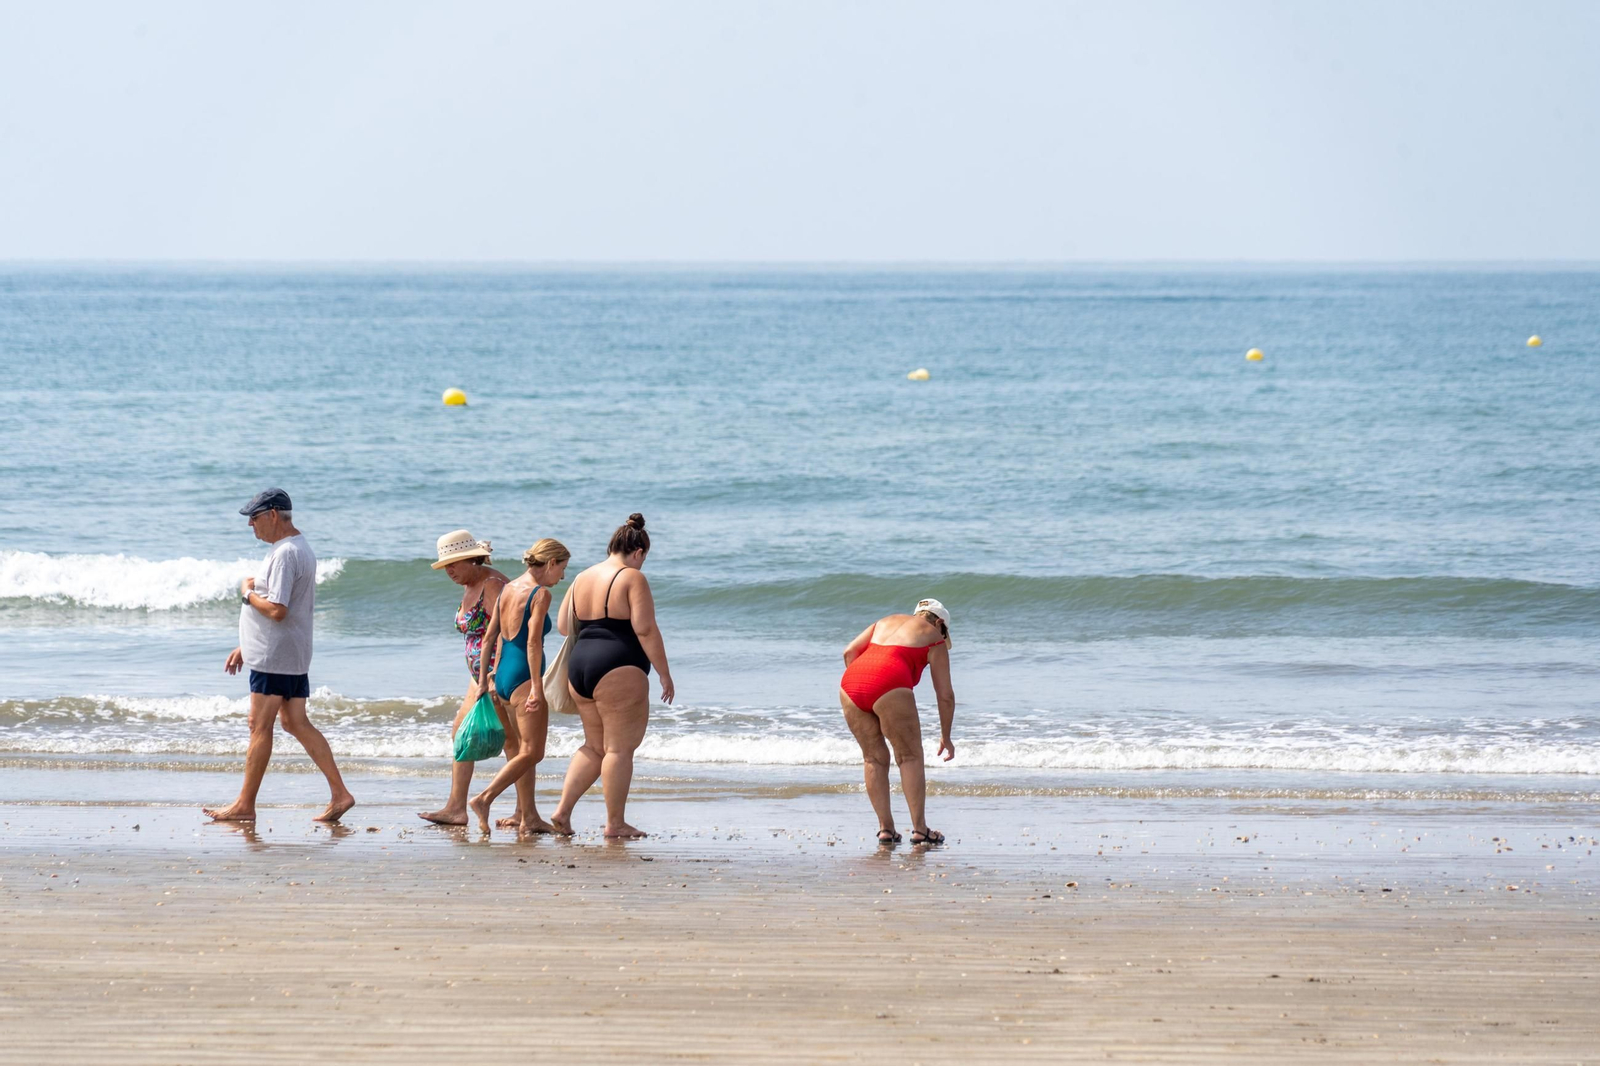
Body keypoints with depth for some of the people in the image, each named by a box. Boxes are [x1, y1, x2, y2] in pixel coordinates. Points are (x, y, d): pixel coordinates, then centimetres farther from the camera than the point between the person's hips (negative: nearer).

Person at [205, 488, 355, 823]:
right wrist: (245, 647, 24)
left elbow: (276, 610, -27)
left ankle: (245, 805, 1)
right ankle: (339, 793, 7)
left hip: (274, 658, -10)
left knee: (260, 727, -4)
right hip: (294, 657, 10)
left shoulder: (285, 554, -18)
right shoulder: (300, 549, 16)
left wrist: (247, 593, -9)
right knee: (297, 723, 10)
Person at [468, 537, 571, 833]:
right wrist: (536, 687, -20)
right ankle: (484, 798, -15)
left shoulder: (507, 589, 12)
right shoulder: (540, 594, -11)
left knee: (524, 750, 15)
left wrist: (484, 677, 19)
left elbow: (490, 636, 14)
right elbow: (533, 642, -19)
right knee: (532, 751, -4)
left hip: (502, 674, 9)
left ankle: (528, 816, 16)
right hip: (523, 676, -9)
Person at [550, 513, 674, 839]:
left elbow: (563, 625, 17)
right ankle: (615, 824, 2)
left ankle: (563, 810, 9)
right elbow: (645, 629, -14)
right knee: (620, 748, -1)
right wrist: (664, 674, -9)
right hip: (618, 670, -8)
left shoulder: (582, 578, 14)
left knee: (595, 746, 17)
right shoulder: (632, 578, -8)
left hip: (580, 666, 8)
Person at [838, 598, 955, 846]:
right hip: (889, 684, -5)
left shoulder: (886, 622, 33)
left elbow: (850, 652, 19)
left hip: (850, 682, 5)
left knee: (874, 758, 16)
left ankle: (886, 827, 12)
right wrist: (946, 737, 25)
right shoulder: (933, 637, 20)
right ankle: (919, 829, 3)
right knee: (910, 757, 7)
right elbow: (945, 695, 17)